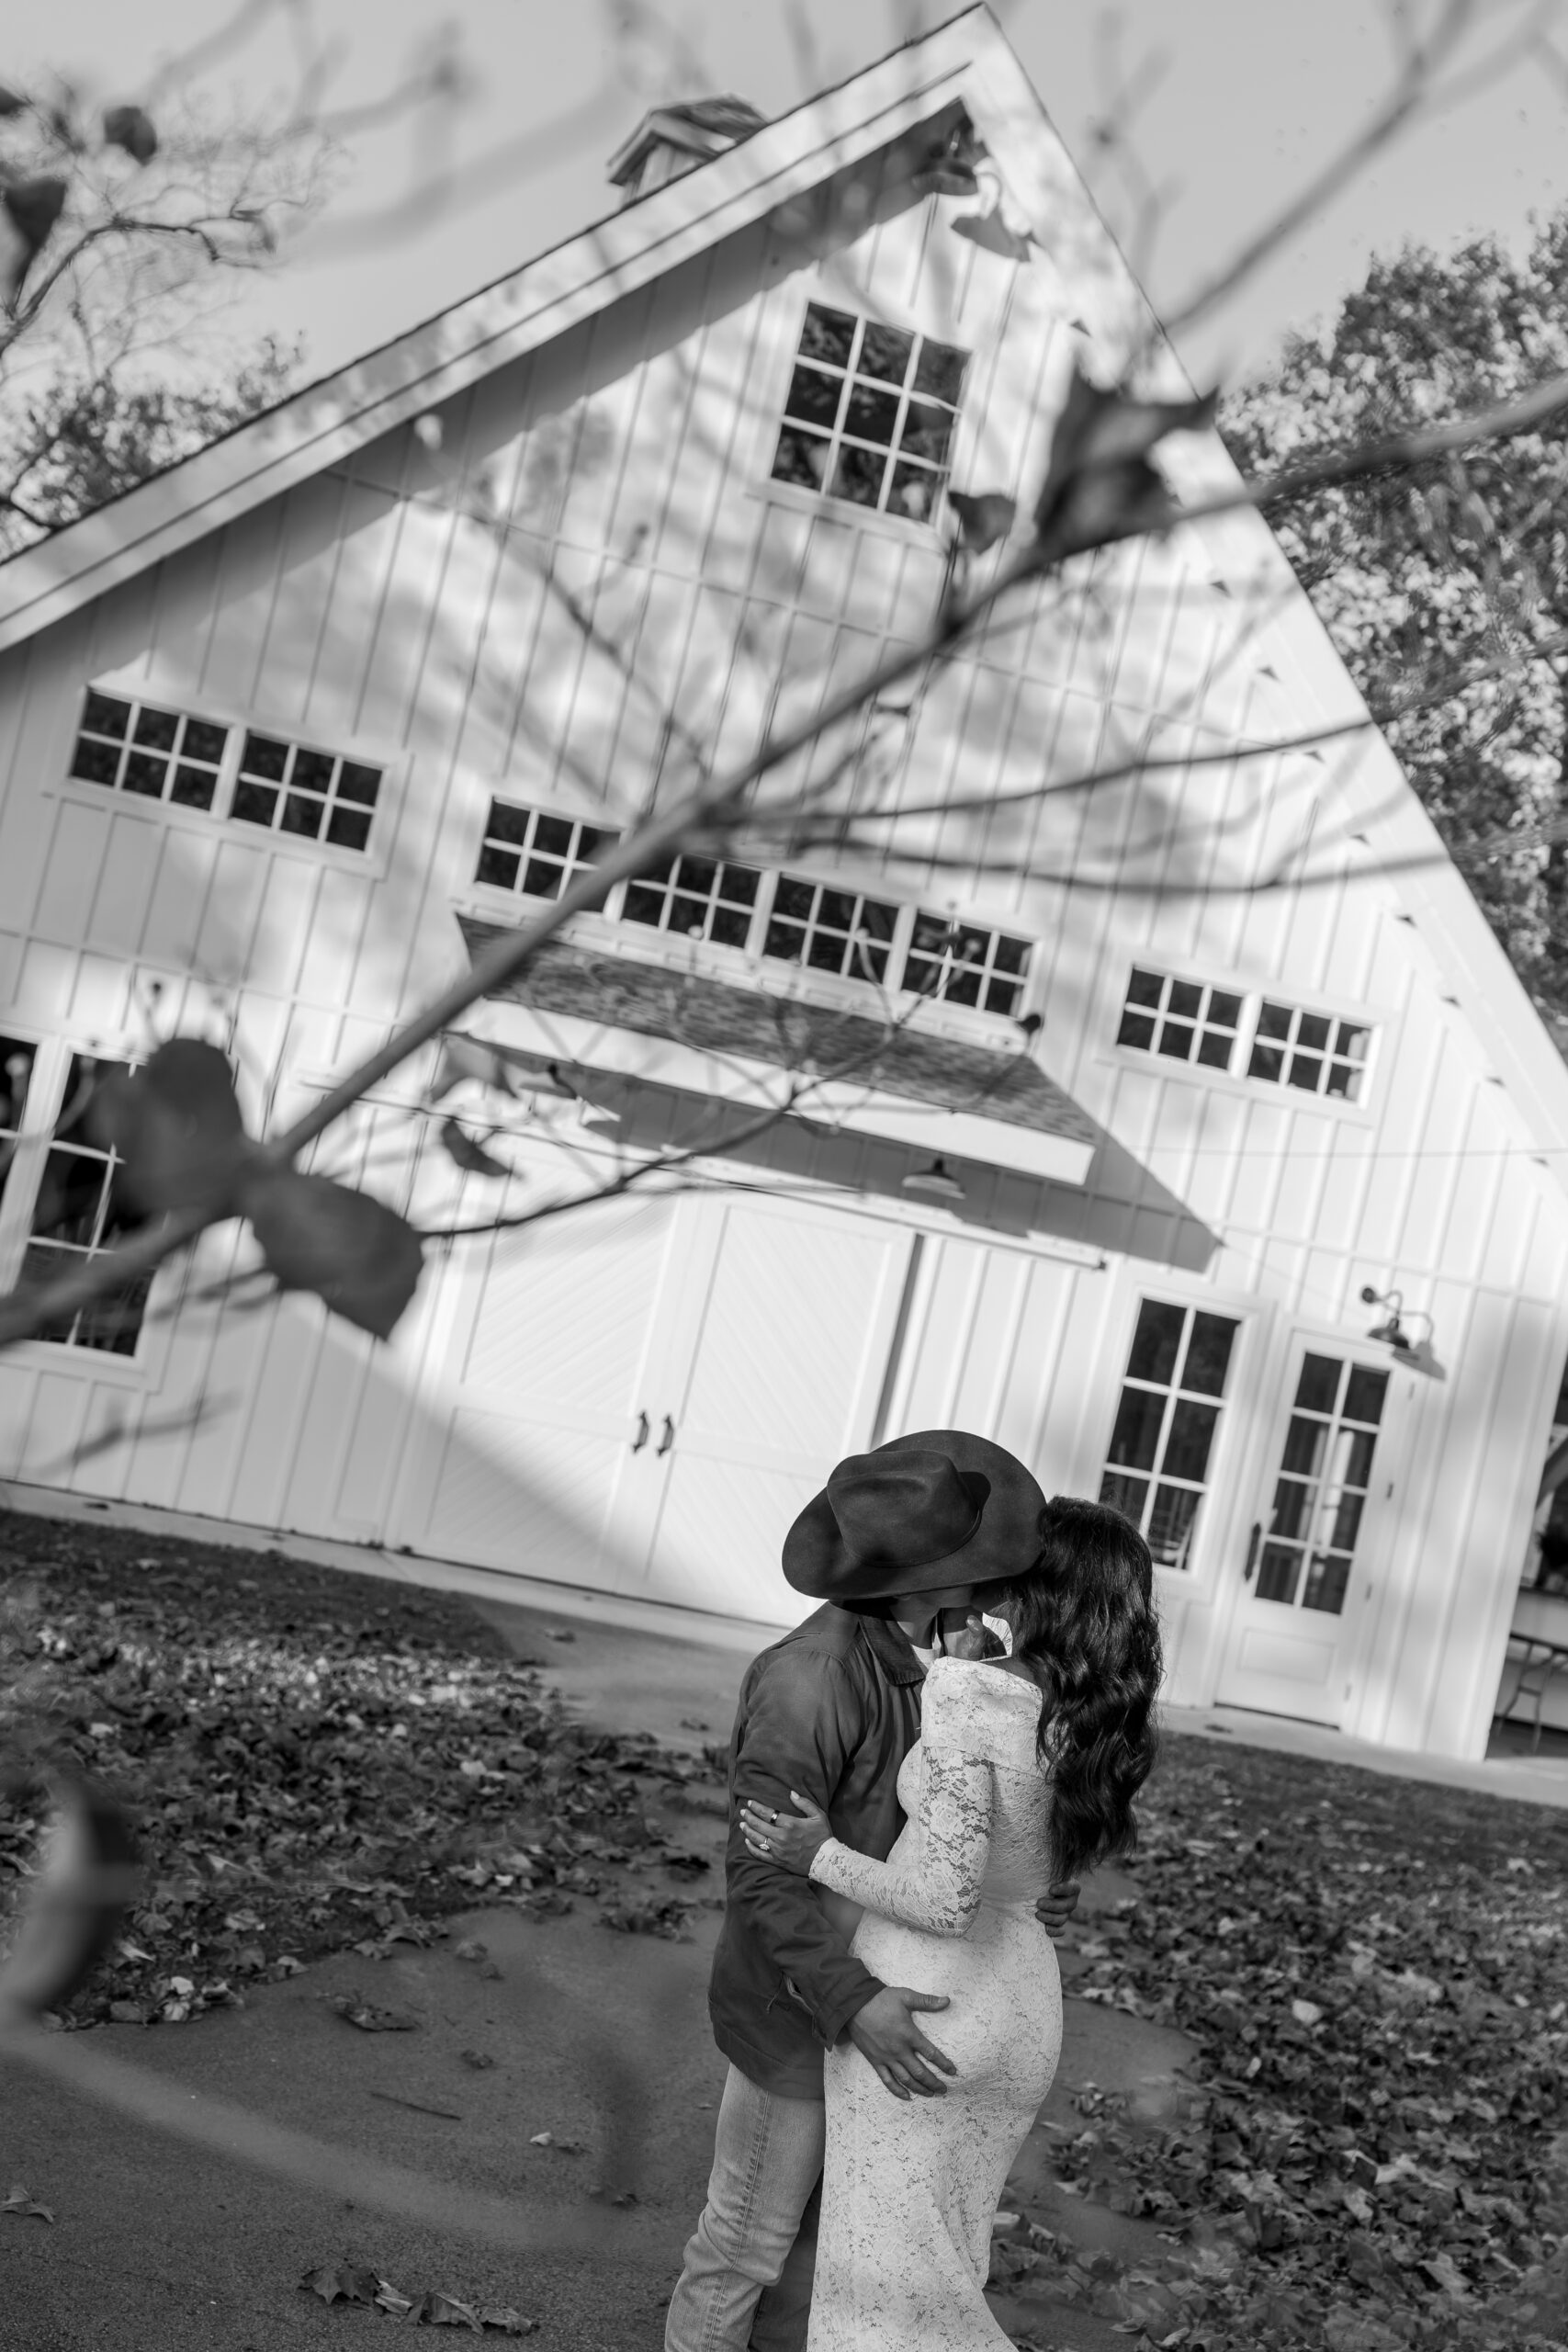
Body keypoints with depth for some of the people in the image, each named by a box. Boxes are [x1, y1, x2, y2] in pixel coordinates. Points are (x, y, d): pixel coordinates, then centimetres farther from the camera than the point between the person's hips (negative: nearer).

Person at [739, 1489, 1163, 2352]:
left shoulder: (970, 1694, -25)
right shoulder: (1096, 1720, -5)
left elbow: (945, 1899, -26)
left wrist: (821, 1857, -13)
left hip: (921, 2000, -7)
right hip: (1021, 1999, 7)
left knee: (893, 2276, 8)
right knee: (943, 2254, 23)